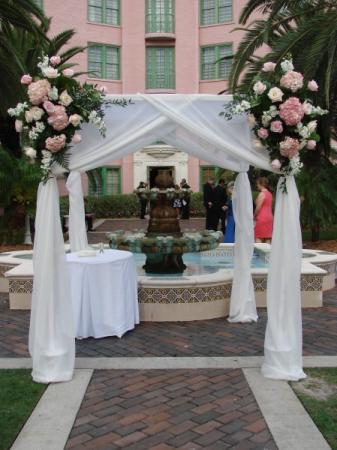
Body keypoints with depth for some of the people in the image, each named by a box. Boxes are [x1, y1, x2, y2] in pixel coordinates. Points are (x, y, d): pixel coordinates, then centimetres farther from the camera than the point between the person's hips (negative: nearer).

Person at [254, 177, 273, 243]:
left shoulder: (262, 194, -12)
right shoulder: (270, 194, 14)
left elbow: (258, 207, -15)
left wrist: (254, 216, -1)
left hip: (262, 218, -9)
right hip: (269, 217, 9)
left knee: (258, 238, -8)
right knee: (268, 239, 8)